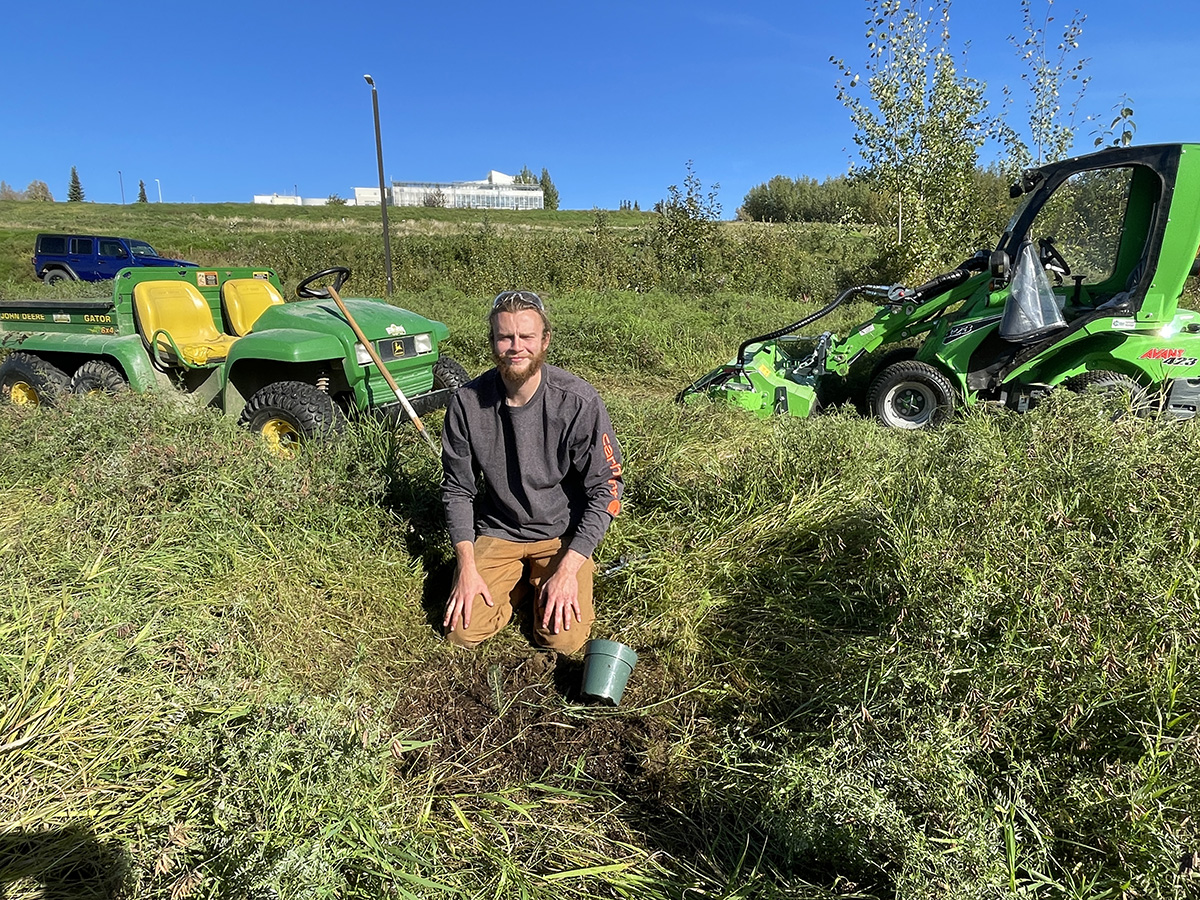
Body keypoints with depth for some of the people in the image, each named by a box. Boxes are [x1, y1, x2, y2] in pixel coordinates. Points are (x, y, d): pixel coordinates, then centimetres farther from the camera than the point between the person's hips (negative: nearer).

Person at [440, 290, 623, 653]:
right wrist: (466, 566, -10)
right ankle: (520, 581, 17)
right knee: (462, 631, -10)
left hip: (563, 533, -2)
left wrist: (567, 569, -19)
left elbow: (606, 487, -14)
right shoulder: (468, 402, -11)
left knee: (564, 639, -15)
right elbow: (457, 488, -2)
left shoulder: (578, 401, -19)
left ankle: (557, 579, 16)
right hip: (497, 532, 2)